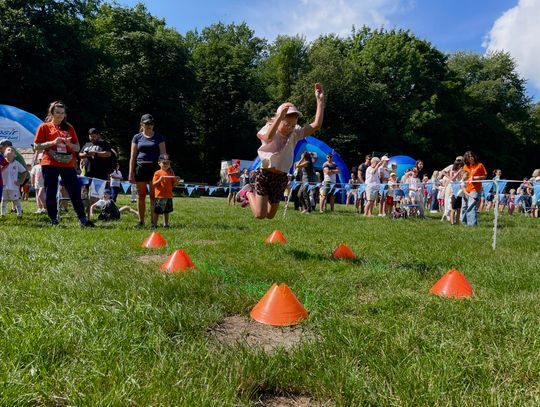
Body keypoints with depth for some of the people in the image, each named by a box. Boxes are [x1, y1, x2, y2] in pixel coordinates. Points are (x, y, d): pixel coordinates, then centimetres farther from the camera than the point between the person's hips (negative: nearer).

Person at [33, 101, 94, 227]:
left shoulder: (69, 128, 13)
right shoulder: (44, 127, 6)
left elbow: (77, 148, 12)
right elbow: (36, 146, 0)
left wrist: (69, 144, -9)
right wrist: (53, 142, -14)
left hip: (68, 164, 2)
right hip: (50, 164, -2)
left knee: (75, 192, -2)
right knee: (50, 193, 1)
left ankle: (83, 219, 0)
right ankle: (53, 220, 12)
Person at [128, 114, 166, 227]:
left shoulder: (159, 137, 5)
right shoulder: (137, 137, 8)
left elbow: (163, 154, 1)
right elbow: (133, 156, 7)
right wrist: (131, 172, 0)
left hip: (154, 168, -1)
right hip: (140, 168, 2)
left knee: (154, 196, 0)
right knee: (141, 196, 6)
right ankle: (141, 221, 16)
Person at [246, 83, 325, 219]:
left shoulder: (295, 134, 1)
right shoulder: (269, 130, -10)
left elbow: (316, 125, -10)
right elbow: (268, 137, -36)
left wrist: (320, 101, -15)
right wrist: (280, 115, -45)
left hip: (281, 178, 5)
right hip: (265, 175, -4)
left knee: (270, 215, 14)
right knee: (260, 215, -7)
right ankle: (250, 194, 25)